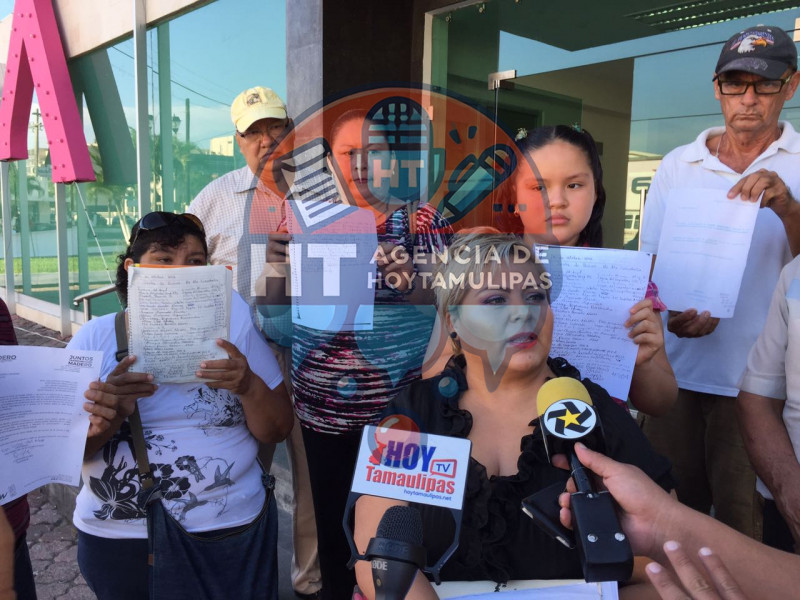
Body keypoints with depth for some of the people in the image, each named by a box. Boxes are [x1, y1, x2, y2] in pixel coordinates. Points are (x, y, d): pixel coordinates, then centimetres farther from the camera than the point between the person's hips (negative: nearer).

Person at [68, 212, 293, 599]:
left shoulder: (233, 325, -2)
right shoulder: (96, 338, 0)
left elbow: (277, 431, -2)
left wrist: (249, 387, -22)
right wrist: (105, 423, -23)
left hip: (232, 528, 0)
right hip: (116, 538, 1)